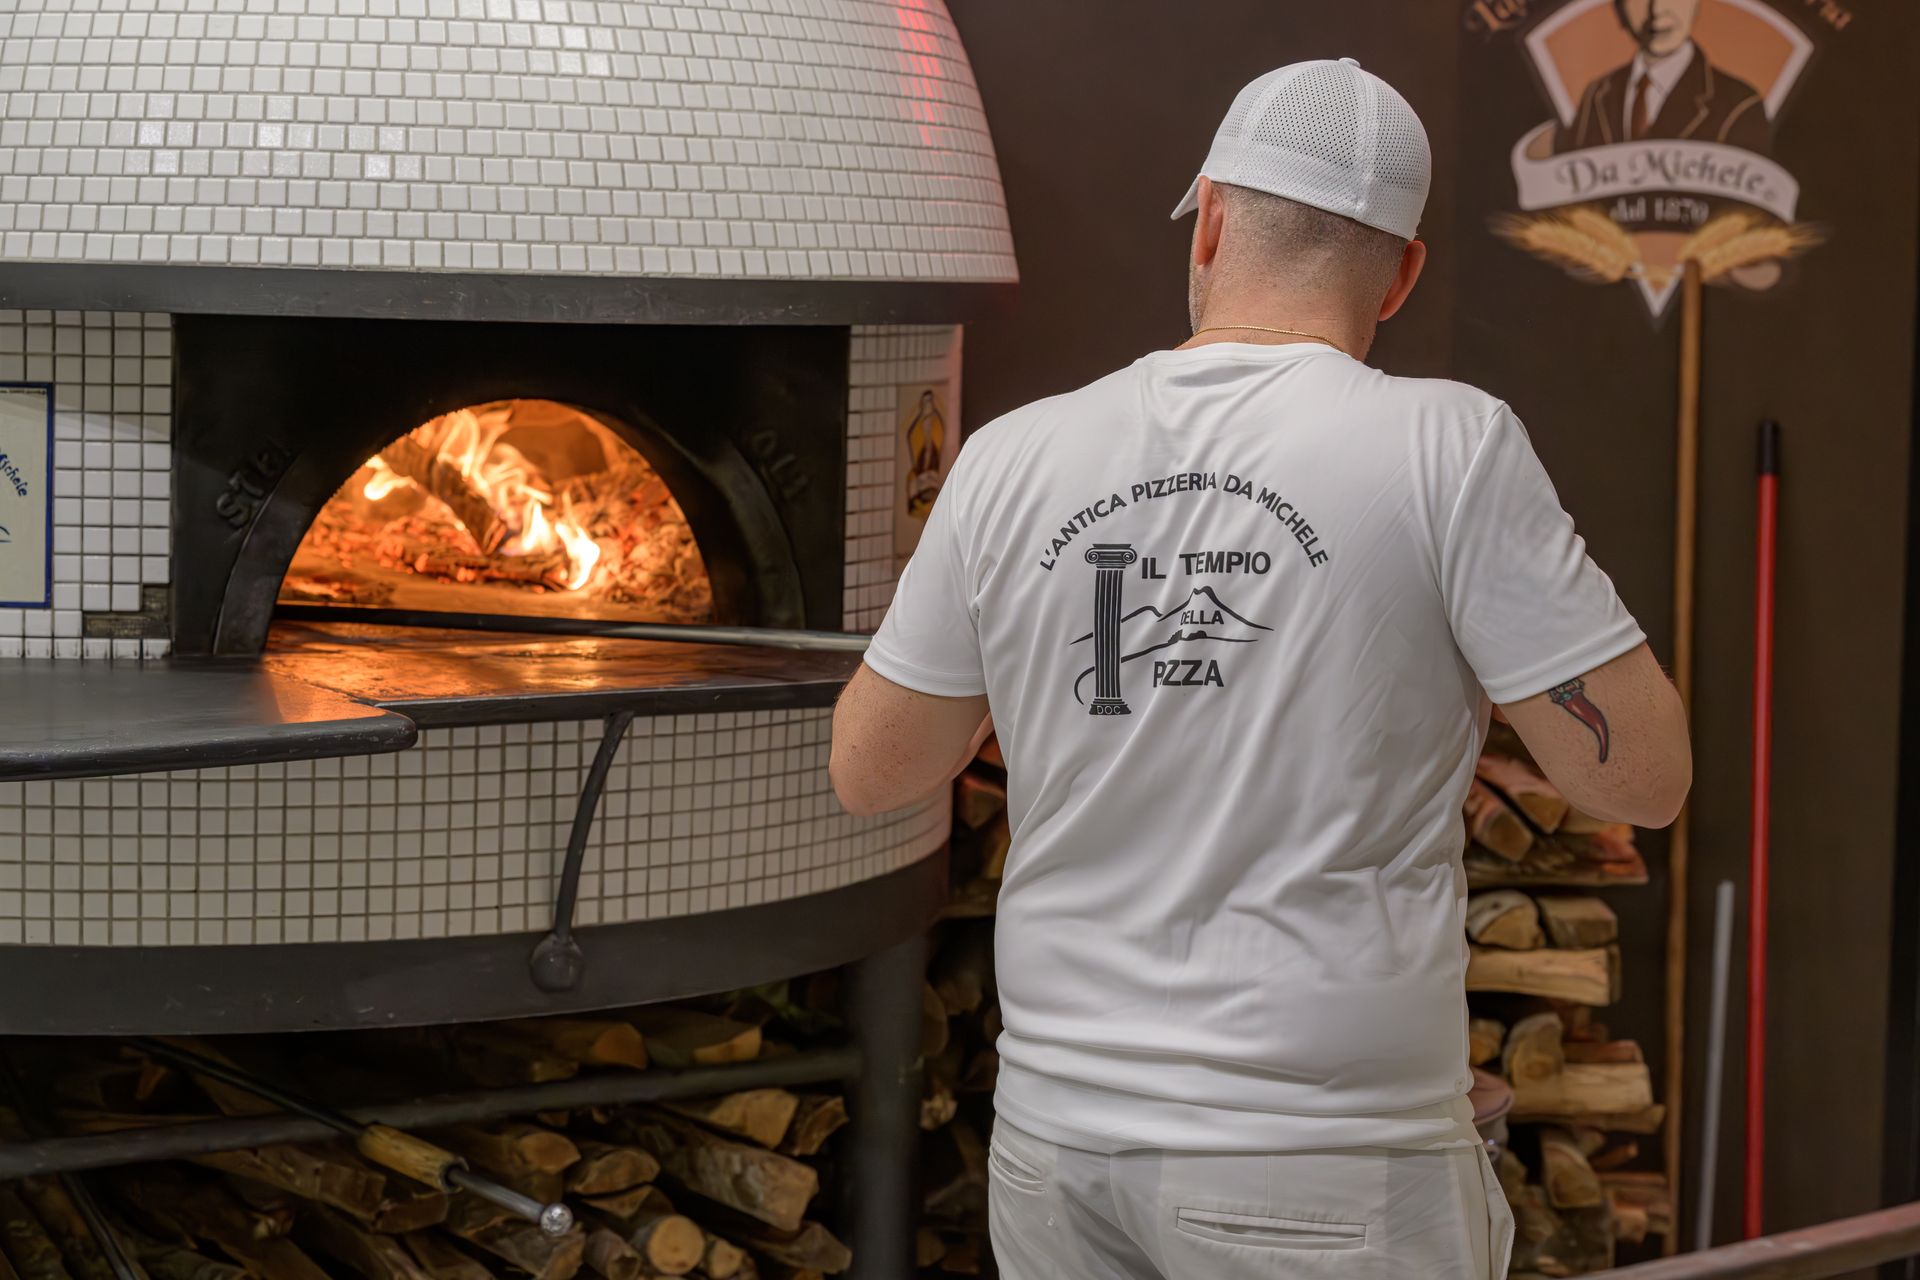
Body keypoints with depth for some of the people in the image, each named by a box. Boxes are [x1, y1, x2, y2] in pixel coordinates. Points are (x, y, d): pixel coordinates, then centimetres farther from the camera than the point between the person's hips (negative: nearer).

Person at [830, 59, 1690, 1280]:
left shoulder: (1013, 460, 0)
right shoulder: (1448, 447, -10)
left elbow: (870, 769, 9)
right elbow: (1643, 775, -8)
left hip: (1056, 1134, 4)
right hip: (1326, 1173, -3)